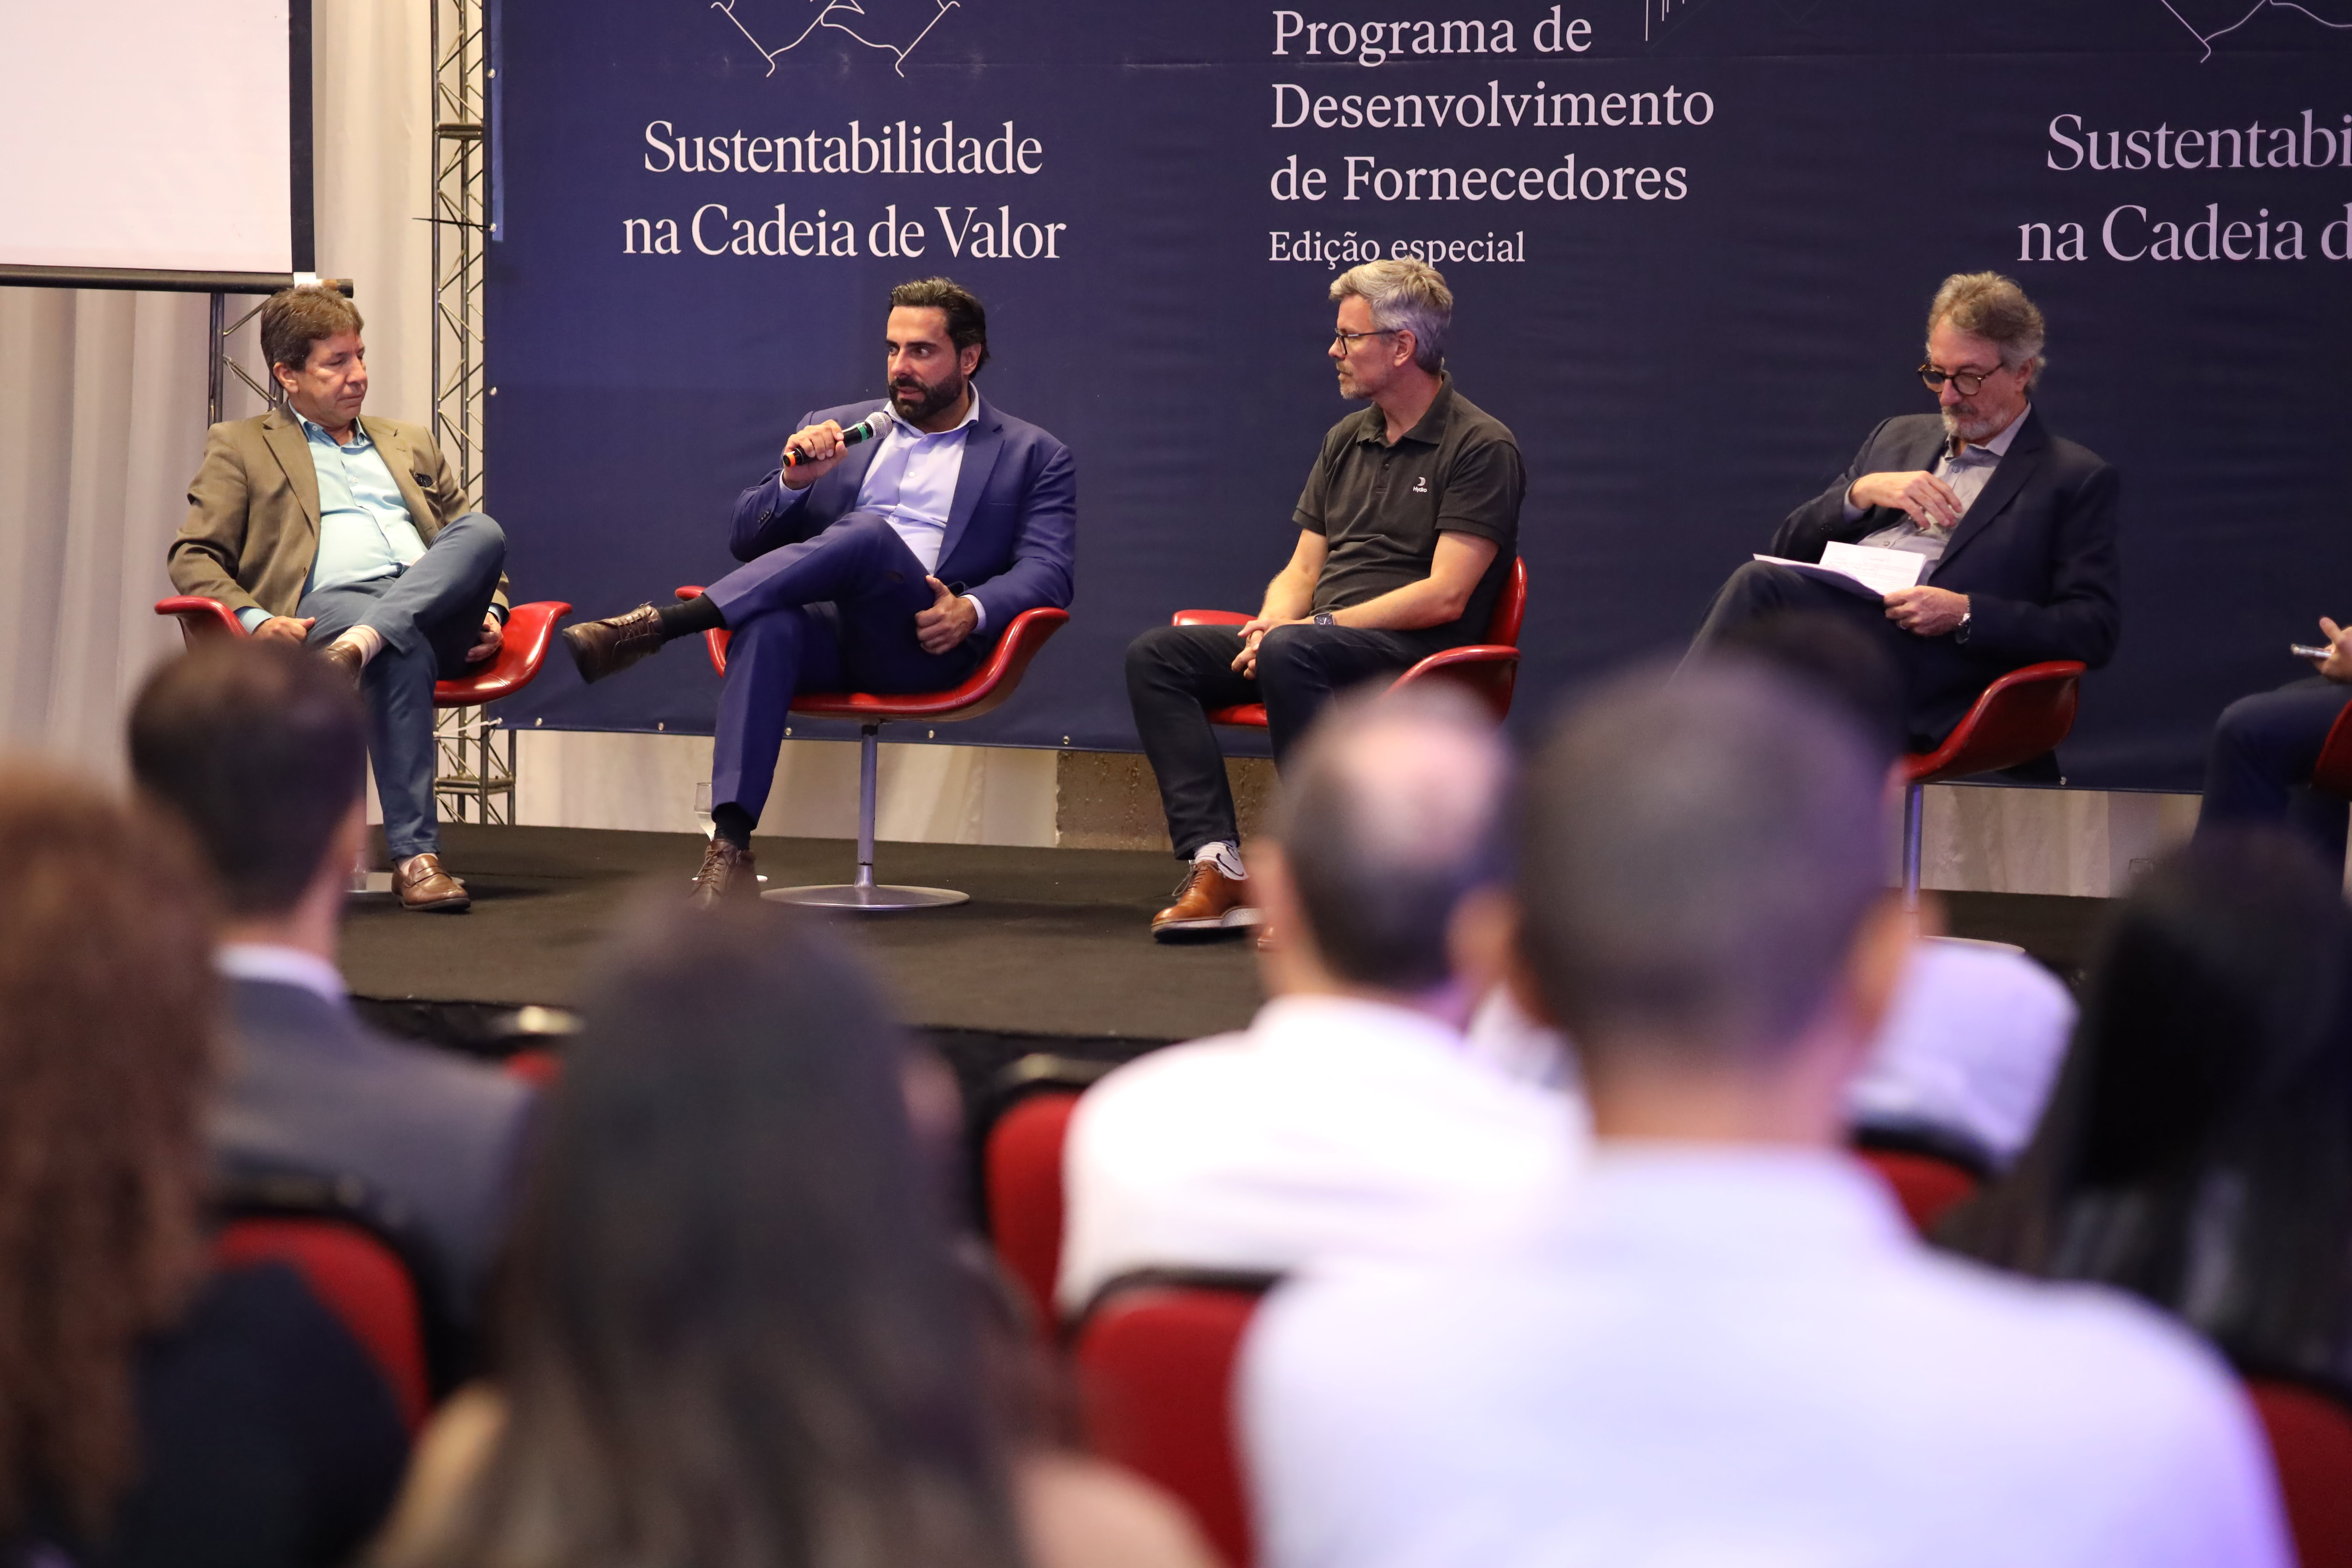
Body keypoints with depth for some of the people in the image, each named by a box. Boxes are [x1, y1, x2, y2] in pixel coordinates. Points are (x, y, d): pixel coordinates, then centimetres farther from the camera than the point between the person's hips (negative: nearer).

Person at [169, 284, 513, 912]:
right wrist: (255, 620, -11)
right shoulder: (240, 447, 20)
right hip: (326, 606, -4)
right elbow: (193, 557, 10)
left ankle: (361, 645, -48)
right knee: (404, 649, -40)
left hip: (435, 607, 4)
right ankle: (413, 855, -42)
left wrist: (489, 609, 9)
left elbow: (472, 541, 32)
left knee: (482, 528, -29)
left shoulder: (411, 443, 33)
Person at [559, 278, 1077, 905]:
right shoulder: (837, 429, 26)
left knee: (868, 533, -34)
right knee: (768, 626, -36)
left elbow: (1048, 571, 2)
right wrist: (794, 481, -1)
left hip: (921, 647, -3)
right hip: (826, 628, 3)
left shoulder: (1034, 458, 17)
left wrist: (973, 612, -18)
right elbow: (747, 541, 20)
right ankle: (729, 846, -46)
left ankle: (656, 624, -37)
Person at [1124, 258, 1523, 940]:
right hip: (1324, 641, 8)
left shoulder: (1481, 447, -6)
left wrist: (1301, 629, -17)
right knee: (1156, 655, -11)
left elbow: (1444, 597, -14)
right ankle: (1217, 869, -22)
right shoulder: (1347, 441, 19)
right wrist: (1272, 621, -5)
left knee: (1291, 653, -38)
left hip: (1416, 651, -8)